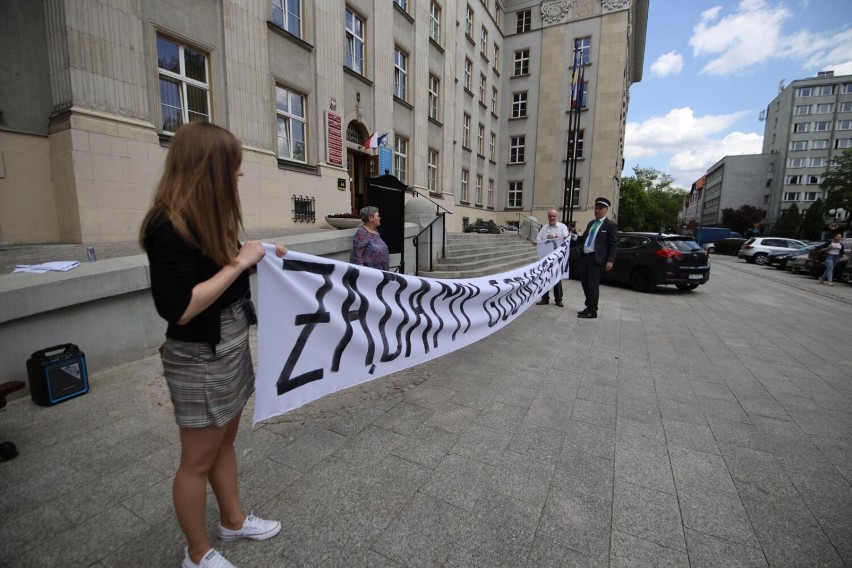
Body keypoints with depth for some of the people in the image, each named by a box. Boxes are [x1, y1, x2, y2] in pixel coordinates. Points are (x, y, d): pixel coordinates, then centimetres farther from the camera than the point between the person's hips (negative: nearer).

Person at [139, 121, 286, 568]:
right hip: (199, 359, -8)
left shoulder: (206, 217, 3)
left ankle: (233, 521, 45)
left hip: (230, 347, 9)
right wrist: (239, 263, -24)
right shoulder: (170, 227, -22)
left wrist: (259, 256, 2)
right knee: (197, 461, 12)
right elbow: (179, 309, -26)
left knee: (225, 441, 23)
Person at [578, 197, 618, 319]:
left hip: (596, 258, -7)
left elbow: (614, 244, -7)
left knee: (593, 284, -4)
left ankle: (592, 311, 4)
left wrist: (610, 260, -15)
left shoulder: (610, 225, -2)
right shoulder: (591, 223, 19)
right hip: (585, 256, 7)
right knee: (585, 282, 10)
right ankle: (589, 306, 24)